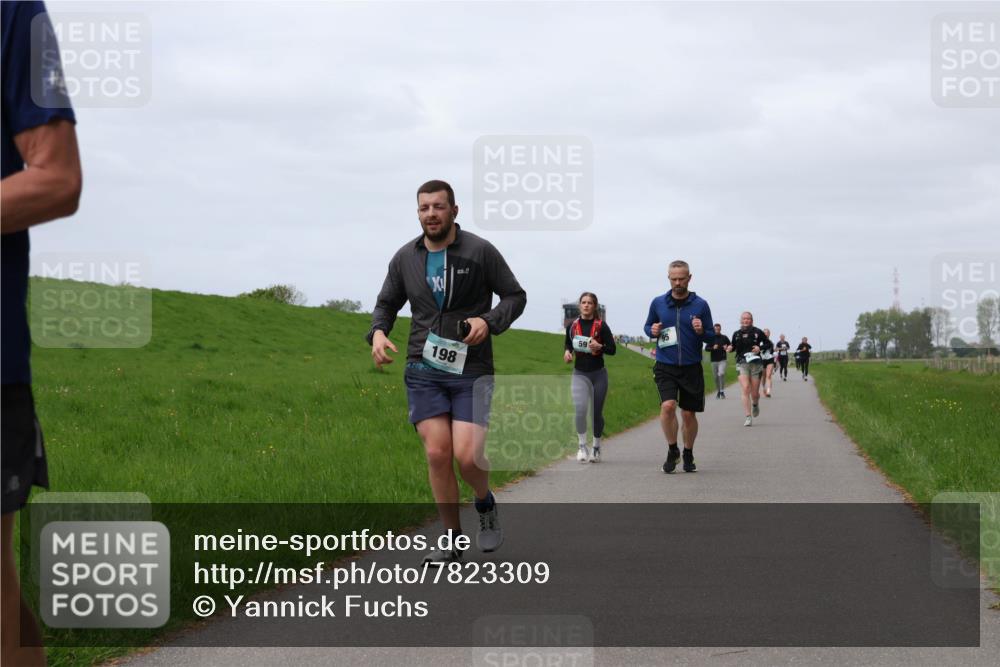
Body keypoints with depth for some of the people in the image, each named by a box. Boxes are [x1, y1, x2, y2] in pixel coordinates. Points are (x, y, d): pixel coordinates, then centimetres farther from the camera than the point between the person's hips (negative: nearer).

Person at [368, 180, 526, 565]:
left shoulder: (480, 252, -4)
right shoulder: (405, 258, 5)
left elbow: (515, 296, 3)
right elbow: (386, 303, 18)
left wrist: (490, 321, -16)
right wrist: (378, 332, -4)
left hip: (470, 371, -2)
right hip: (423, 370, 2)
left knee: (467, 456, -12)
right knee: (437, 454, -6)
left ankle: (486, 505, 21)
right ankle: (452, 540, 7)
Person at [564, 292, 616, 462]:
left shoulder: (601, 326, -4)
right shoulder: (573, 326, 3)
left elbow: (613, 349, -5)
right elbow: (568, 344, 20)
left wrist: (600, 346, -23)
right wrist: (567, 352, -1)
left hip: (598, 373, -1)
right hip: (580, 373, 1)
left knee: (597, 413, 7)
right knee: (580, 408, -20)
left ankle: (596, 448, 25)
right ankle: (582, 446, -7)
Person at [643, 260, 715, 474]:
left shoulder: (700, 305, 0)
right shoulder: (658, 303, 3)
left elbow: (712, 336, 4)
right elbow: (647, 326, 17)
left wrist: (701, 331, -18)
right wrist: (652, 331, -6)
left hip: (691, 368, 0)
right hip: (665, 366, 0)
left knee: (688, 414, 7)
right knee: (668, 406, -20)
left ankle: (688, 454, 29)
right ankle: (672, 450, 0)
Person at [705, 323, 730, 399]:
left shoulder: (724, 338, 6)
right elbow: (706, 348, 1)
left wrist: (727, 347, -7)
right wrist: (713, 348, -18)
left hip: (722, 360, -1)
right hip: (714, 360, 1)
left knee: (721, 373, -21)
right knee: (716, 377, 6)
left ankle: (722, 391, -11)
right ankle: (718, 392, 21)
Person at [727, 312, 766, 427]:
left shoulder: (757, 332, 1)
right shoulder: (737, 334, 7)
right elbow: (734, 347, 17)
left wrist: (760, 348, -10)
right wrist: (730, 348, -5)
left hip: (756, 363, 0)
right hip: (742, 364, 1)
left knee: (755, 393, 4)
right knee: (745, 390, -15)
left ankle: (755, 405, 41)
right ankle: (748, 417, -16)